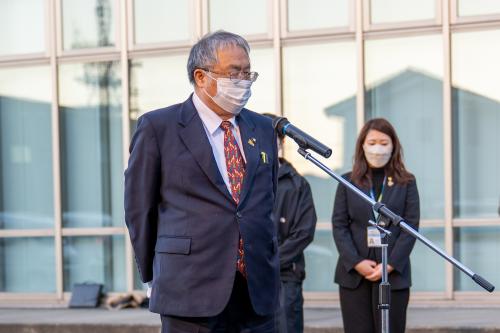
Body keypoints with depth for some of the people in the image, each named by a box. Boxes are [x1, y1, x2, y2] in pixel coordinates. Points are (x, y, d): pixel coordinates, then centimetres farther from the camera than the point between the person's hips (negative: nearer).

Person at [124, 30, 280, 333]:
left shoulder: (263, 129, 14)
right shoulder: (157, 127, -1)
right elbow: (139, 208, 3)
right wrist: (153, 273, 6)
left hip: (259, 293, 4)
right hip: (191, 294, -4)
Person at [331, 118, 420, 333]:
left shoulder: (406, 183, 7)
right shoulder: (348, 182, 10)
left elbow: (411, 227, 1)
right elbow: (339, 226, 3)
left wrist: (390, 265, -10)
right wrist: (356, 262, -9)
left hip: (393, 274, -1)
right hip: (353, 274, 1)